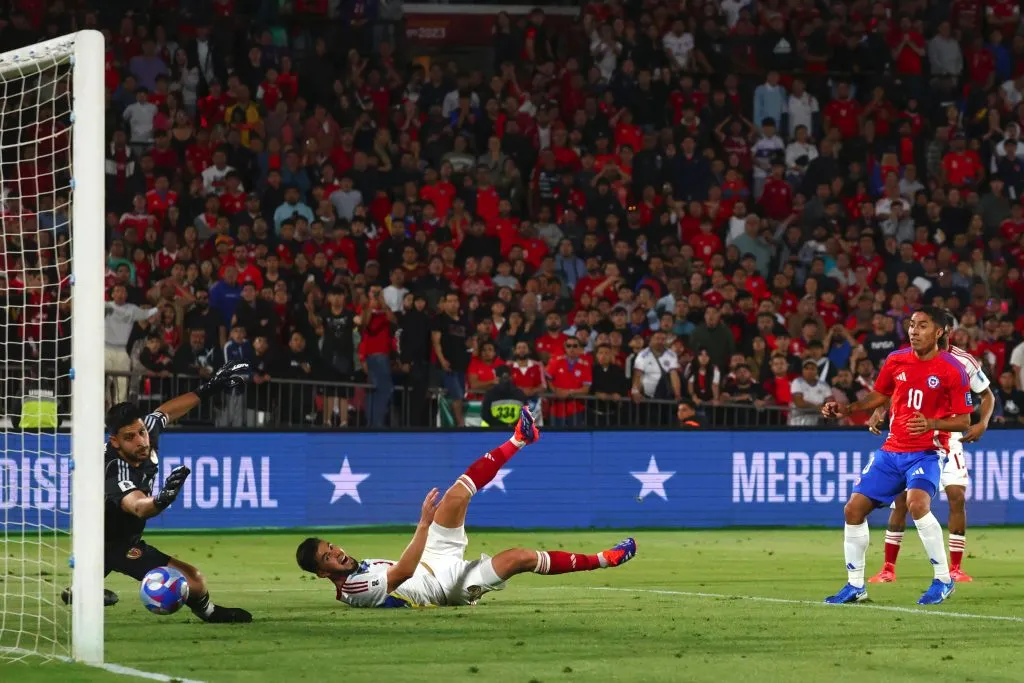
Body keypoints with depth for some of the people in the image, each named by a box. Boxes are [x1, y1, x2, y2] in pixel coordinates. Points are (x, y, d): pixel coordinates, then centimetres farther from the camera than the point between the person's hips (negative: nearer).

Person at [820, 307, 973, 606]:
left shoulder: (952, 370, -11)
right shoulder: (896, 360, 4)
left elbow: (963, 421, -9)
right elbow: (878, 396, 19)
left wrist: (931, 424, -26)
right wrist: (845, 409, 5)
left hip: (926, 452, -6)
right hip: (892, 449, 6)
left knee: (917, 504, -31)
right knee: (854, 509, 1)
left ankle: (943, 580, -17)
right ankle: (855, 585, 16)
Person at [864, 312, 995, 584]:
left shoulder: (963, 362, -5)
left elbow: (987, 395, 6)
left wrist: (982, 423, -10)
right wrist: (878, 413, -14)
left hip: (948, 438, 0)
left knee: (957, 497, -13)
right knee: (901, 499, -5)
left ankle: (955, 568, -3)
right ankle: (888, 567, 4)